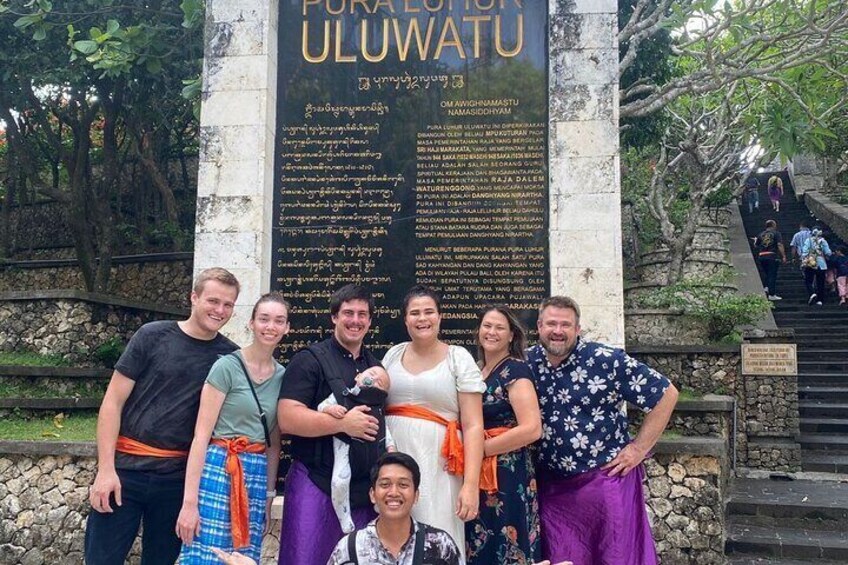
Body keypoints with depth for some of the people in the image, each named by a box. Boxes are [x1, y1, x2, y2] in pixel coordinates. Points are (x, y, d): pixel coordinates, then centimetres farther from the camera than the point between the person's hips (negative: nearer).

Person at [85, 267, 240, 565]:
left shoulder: (230, 356, 3)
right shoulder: (153, 336, -3)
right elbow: (113, 402, -3)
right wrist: (106, 469, -9)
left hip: (179, 478, 2)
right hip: (126, 467, -2)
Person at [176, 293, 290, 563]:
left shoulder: (283, 376, 9)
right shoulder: (227, 366, -6)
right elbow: (201, 435, -9)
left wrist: (269, 495, 15)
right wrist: (189, 501, -14)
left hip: (257, 476, 6)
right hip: (218, 470, -5)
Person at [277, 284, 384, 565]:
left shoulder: (376, 366, 17)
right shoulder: (309, 360, -3)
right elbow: (288, 419, -14)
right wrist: (343, 423, -19)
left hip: (366, 489, 6)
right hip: (316, 485, -6)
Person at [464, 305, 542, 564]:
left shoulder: (515, 370, -9)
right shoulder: (476, 370, 12)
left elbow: (532, 429, -20)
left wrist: (478, 449, -16)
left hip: (507, 476, -7)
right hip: (477, 475, 7)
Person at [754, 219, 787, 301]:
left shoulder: (761, 234, 13)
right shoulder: (776, 233, 1)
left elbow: (755, 246, 17)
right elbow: (779, 245, -9)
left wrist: (755, 240, 38)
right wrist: (783, 256, -9)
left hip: (761, 256, 4)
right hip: (772, 256, -4)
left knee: (767, 274, 21)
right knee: (772, 275, -1)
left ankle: (766, 288, 6)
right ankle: (772, 295, -2)